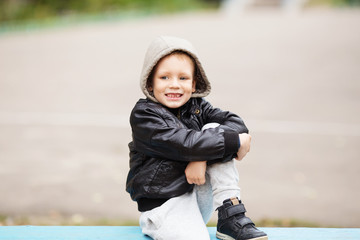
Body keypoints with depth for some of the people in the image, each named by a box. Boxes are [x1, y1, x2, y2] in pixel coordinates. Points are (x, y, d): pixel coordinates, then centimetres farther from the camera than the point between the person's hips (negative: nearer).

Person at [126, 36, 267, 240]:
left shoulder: (197, 107, 7)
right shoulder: (144, 115, -11)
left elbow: (236, 123, -8)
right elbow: (184, 144, -24)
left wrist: (202, 157, -22)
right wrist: (235, 142, -22)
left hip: (201, 197, 7)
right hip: (164, 205, -7)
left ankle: (231, 215, -12)